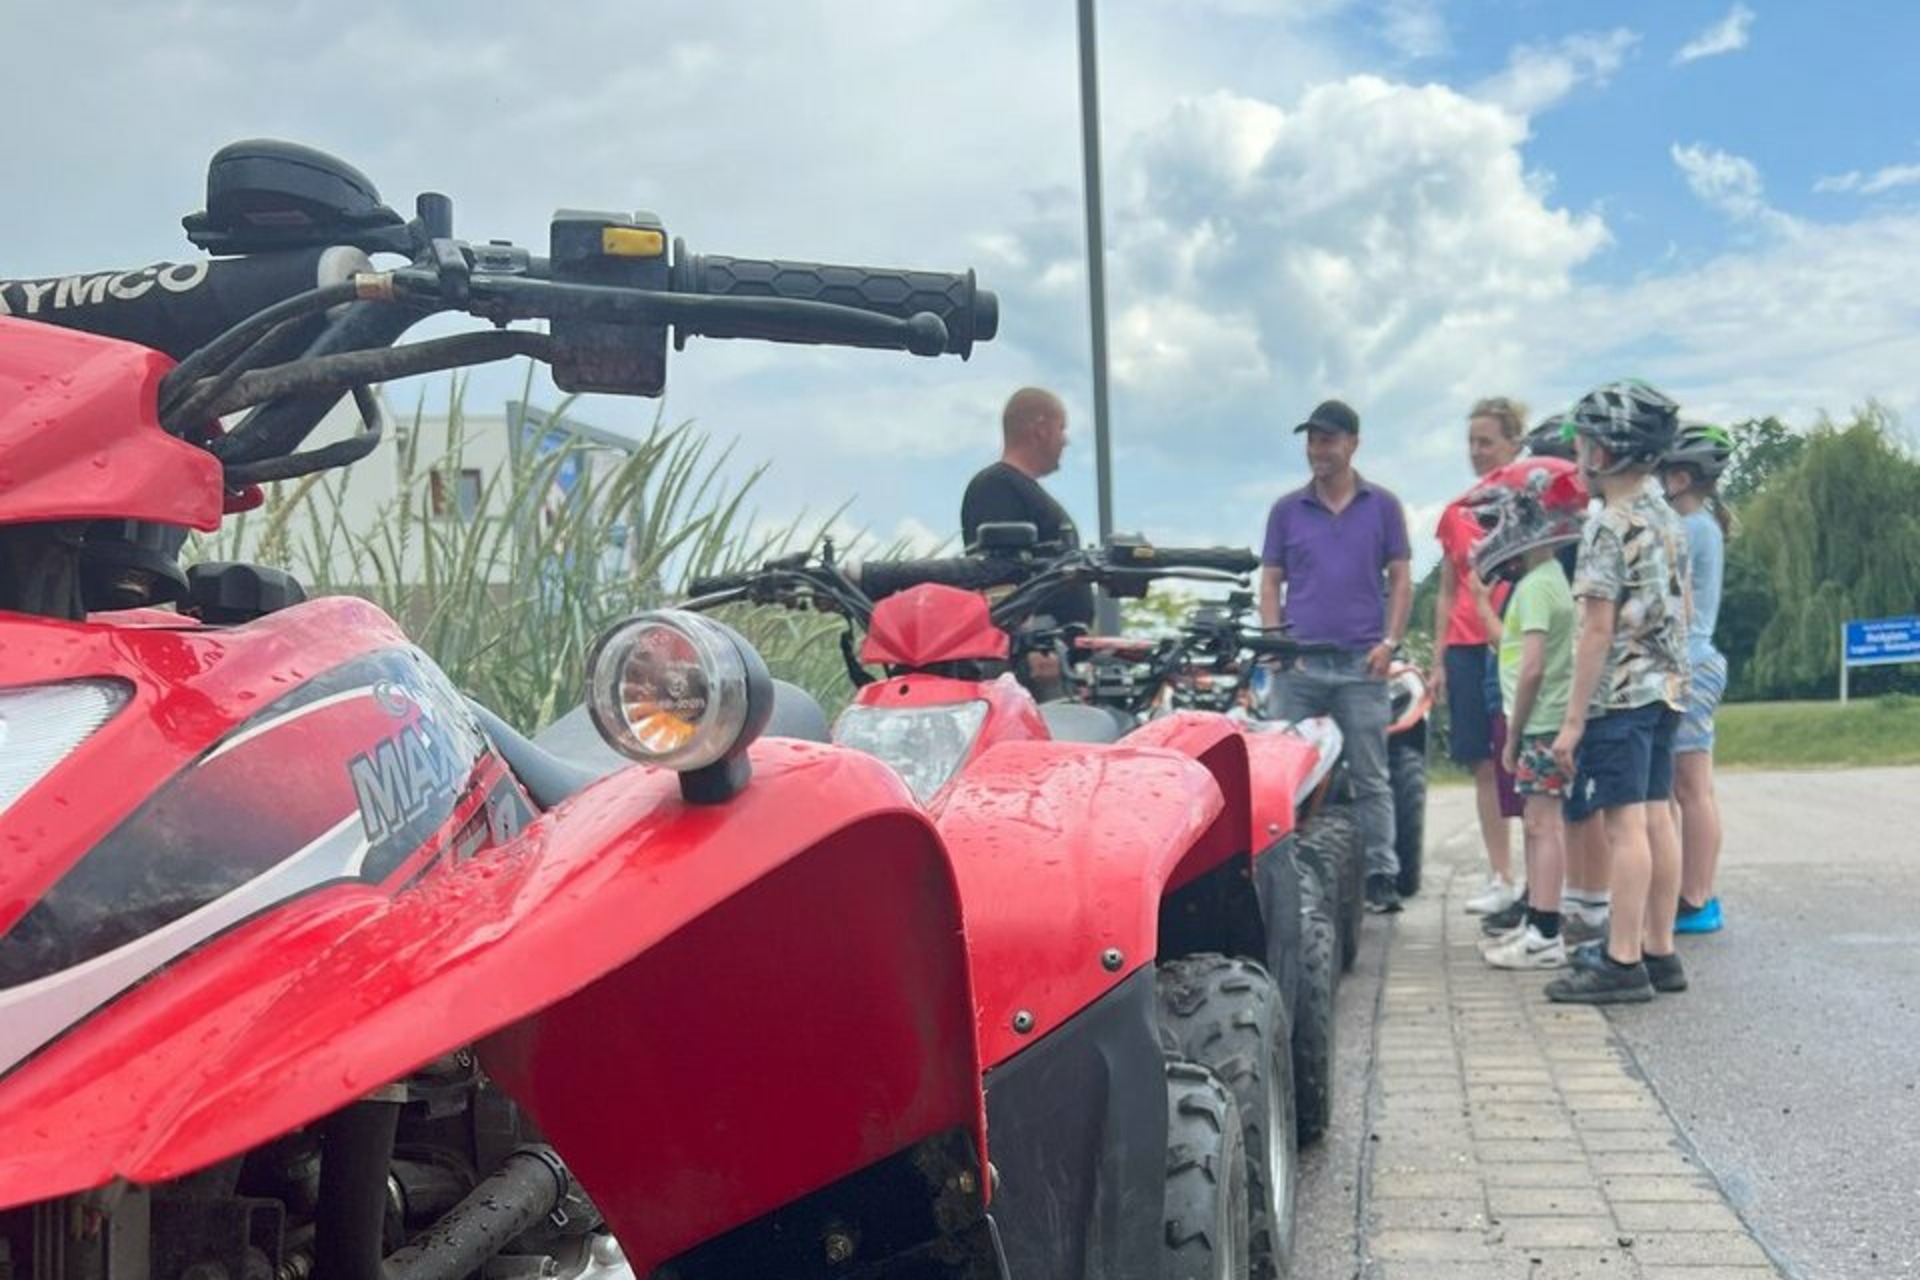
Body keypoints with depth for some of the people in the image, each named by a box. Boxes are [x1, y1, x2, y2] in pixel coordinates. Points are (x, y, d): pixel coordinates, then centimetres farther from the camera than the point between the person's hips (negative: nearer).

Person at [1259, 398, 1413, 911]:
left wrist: (1389, 642, -4)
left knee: (1370, 778, 3)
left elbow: (1400, 579, 7)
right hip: (1298, 663, 1)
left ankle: (1381, 873, 8)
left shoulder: (1382, 506, 7)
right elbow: (1270, 583, 11)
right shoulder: (1286, 510, 10)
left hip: (1362, 663, -1)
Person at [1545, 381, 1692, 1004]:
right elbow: (1682, 609, 17)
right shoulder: (1668, 519, 12)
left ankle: (1622, 962, -4)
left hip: (1618, 695, -9)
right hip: (1665, 690, 9)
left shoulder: (1609, 526, -14)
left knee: (1625, 825, -7)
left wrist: (1573, 719, -15)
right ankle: (1659, 952, 17)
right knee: (1656, 818, 11)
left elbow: (1599, 628, -17)